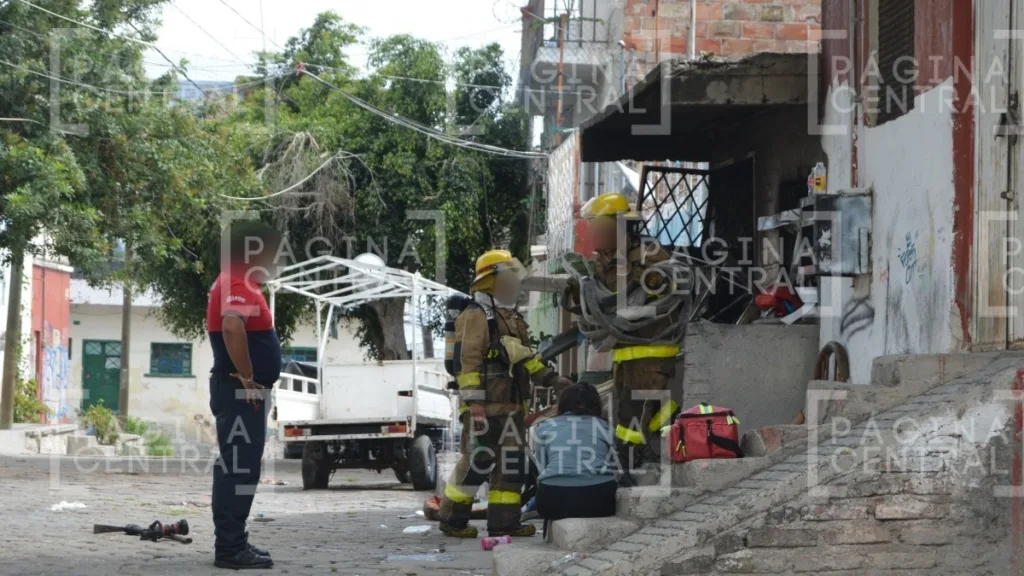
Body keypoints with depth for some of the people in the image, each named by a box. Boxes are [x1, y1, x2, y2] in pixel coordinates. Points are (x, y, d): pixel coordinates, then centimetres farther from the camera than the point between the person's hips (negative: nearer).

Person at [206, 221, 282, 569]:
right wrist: (248, 378, -29)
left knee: (236, 467, 14)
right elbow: (232, 327, -36)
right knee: (239, 468, -9)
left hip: (243, 393, 11)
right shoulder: (238, 285, -17)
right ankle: (230, 548, -8)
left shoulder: (240, 284, 16)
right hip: (241, 393, -11)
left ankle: (232, 542, 20)